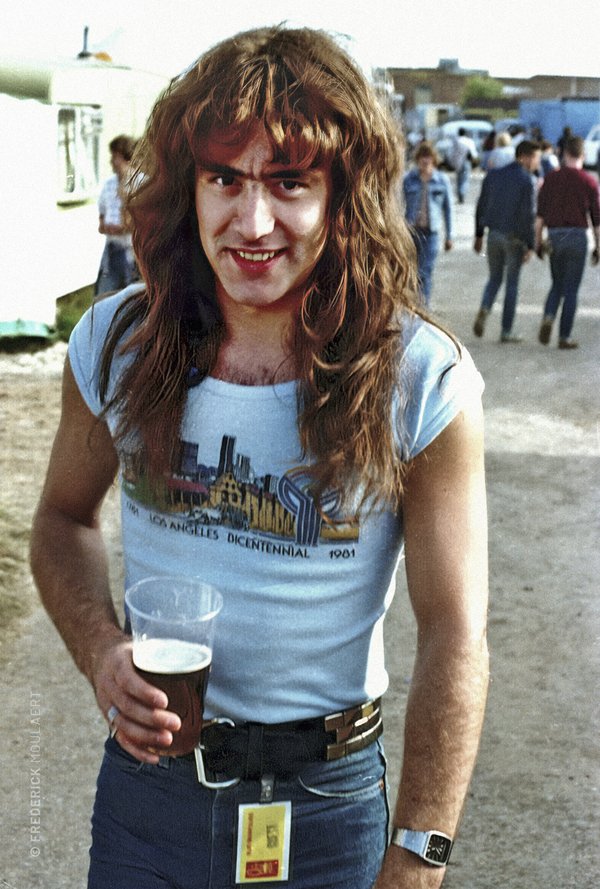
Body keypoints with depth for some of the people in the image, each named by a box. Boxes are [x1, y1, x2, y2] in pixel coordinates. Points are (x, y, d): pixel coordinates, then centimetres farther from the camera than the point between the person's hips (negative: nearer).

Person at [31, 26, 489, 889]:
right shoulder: (116, 343, -9)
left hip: (328, 798, -2)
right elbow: (64, 521, 6)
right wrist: (102, 653, -13)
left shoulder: (425, 385, -19)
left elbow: (454, 638, -15)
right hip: (148, 770, 3)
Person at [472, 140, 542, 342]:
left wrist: (479, 235, 15)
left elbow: (481, 207, 8)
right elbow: (528, 215, -16)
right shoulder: (527, 181, -13)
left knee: (494, 278, 18)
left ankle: (484, 310, -10)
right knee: (512, 283, 6)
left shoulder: (493, 175, 5)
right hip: (514, 237, -4)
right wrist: (530, 246, -13)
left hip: (494, 234, 5)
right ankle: (506, 331, 8)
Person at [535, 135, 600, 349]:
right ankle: (564, 337, 3)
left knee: (557, 285, 18)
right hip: (577, 236, -2)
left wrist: (538, 242, 10)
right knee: (571, 289, 4)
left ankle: (548, 318, -8)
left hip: (554, 236, 2)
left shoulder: (551, 179, 3)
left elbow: (540, 214, 3)